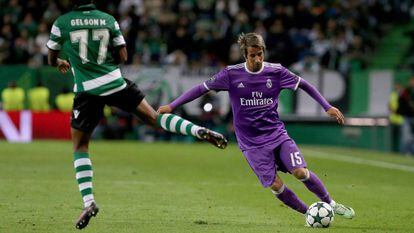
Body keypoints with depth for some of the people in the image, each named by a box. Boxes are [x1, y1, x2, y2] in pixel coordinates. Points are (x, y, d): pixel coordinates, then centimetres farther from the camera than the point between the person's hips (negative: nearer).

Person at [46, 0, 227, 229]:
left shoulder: (61, 23, -1)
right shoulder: (108, 19, 7)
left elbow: (51, 60, 11)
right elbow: (122, 56, 9)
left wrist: (60, 63, 34)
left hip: (87, 91, -2)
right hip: (116, 83, 2)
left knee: (79, 147, 8)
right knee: (154, 117, 9)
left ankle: (88, 202, -4)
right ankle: (199, 131, -13)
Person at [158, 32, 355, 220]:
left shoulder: (276, 71, -4)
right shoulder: (231, 74, -7)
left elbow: (304, 85, 7)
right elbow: (202, 88, -2)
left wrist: (327, 107, 4)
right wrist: (171, 106, -4)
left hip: (277, 134, 1)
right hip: (252, 143, -1)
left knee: (300, 172, -14)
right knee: (276, 186, -11)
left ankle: (330, 204, 7)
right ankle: (308, 213, 8)